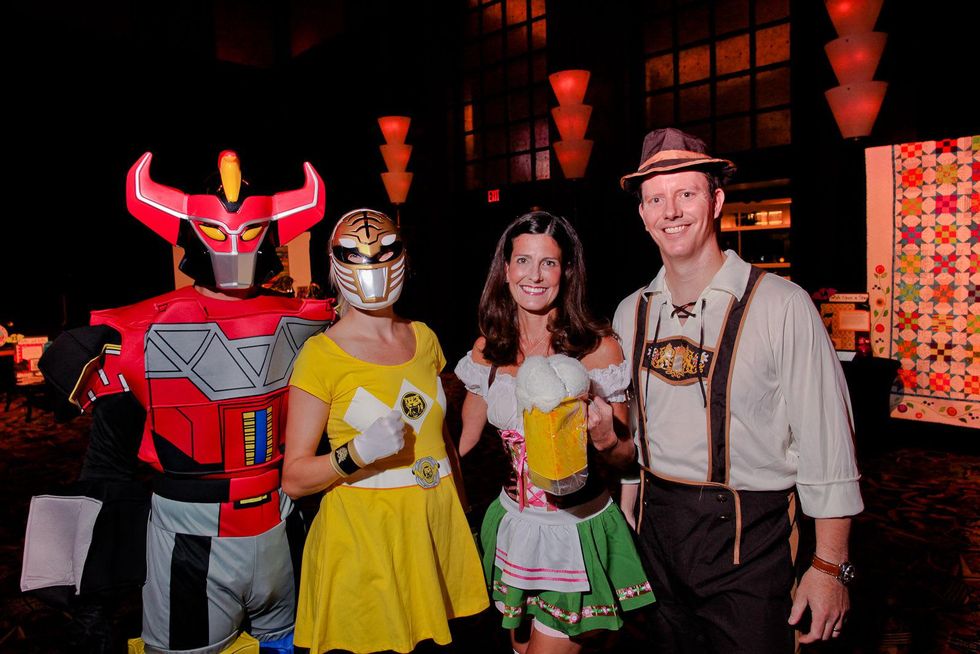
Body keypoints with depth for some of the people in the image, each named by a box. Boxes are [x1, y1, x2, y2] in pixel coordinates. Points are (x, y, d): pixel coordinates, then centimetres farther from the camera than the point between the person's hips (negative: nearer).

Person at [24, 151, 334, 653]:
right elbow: (107, 463, -5)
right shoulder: (140, 333, -13)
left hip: (278, 533, 4)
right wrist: (96, 586, -2)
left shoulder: (300, 325, -3)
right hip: (187, 541, -3)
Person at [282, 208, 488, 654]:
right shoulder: (321, 353, -10)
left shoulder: (423, 338, 5)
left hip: (436, 528, 5)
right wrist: (359, 452, -26)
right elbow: (294, 479, -10)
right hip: (361, 534, -4)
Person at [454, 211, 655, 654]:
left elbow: (625, 455, -6)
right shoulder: (488, 349, -3)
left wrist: (604, 439, -26)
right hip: (514, 528, 4)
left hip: (581, 529, -4)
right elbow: (465, 437, 10)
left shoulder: (598, 348, -14)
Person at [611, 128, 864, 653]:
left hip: (748, 540, -4)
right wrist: (628, 533, 11)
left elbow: (826, 445, -11)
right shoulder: (631, 313, 2)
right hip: (656, 529, 5)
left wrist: (830, 567, -10)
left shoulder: (781, 305, -14)